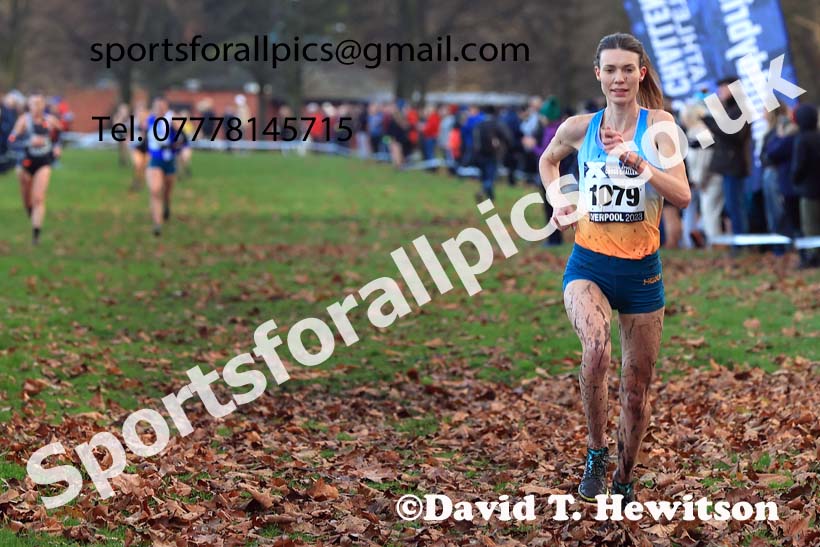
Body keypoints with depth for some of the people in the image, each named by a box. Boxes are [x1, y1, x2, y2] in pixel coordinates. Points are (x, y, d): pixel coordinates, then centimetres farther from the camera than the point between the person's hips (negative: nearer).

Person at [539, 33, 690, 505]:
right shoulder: (579, 128, 1)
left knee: (637, 387, 10)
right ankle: (596, 451, -11)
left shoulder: (658, 124, -5)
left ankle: (624, 481, 31)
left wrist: (635, 159, -27)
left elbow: (682, 196, -17)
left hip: (641, 270, 0)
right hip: (589, 265, 0)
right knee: (596, 348, -31)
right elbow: (549, 159, 25)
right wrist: (558, 203, 10)